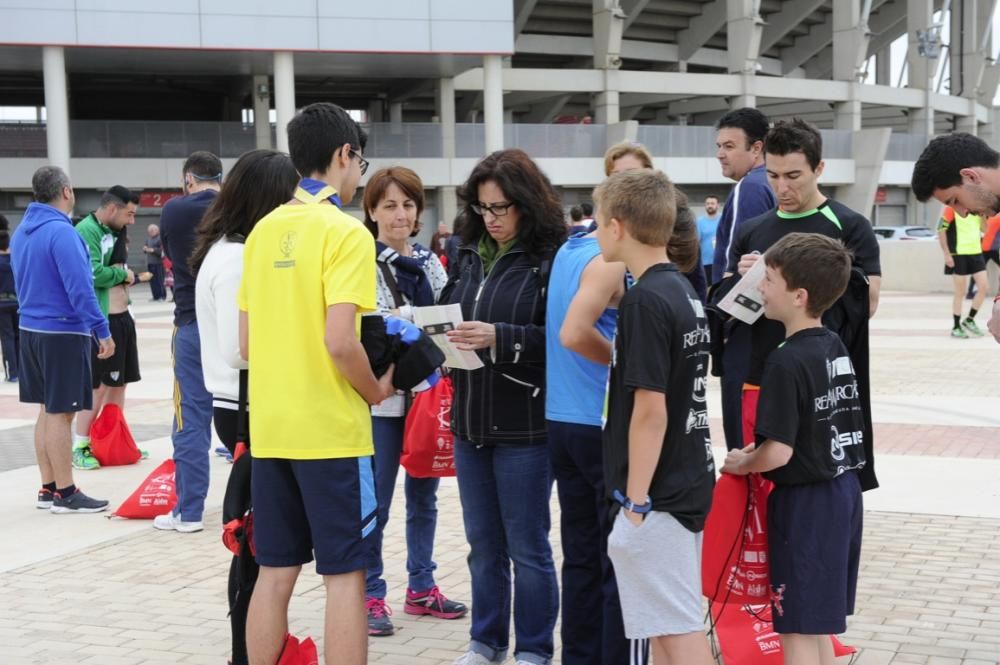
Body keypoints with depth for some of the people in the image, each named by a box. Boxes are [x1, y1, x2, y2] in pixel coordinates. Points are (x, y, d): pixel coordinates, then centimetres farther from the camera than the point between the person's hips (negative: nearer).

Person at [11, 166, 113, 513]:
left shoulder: (21, 231, 11)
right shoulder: (61, 232, -17)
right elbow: (80, 288, -21)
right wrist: (103, 331, -18)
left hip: (31, 329, 9)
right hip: (63, 332, -9)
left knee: (48, 410, 14)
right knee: (61, 413, -4)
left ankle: (48, 489, 19)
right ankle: (65, 493, 2)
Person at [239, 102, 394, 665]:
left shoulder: (264, 231, 9)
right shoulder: (345, 231, -12)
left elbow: (247, 343, 10)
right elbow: (339, 341, -21)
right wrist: (376, 391, -4)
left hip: (270, 427, 7)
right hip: (331, 429, -7)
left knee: (276, 571, 13)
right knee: (345, 574, 2)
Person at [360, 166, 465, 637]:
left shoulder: (430, 263, 11)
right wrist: (409, 317, -28)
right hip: (381, 397, -6)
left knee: (423, 496, 15)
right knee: (375, 504, 1)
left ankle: (421, 587, 27)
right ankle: (371, 596, 13)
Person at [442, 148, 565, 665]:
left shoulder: (552, 258, -11)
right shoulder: (472, 254, 8)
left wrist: (499, 338, -26)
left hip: (525, 424, -6)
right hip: (470, 418, 6)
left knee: (526, 545, 6)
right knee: (482, 542, 16)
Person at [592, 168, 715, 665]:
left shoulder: (645, 299, -18)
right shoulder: (684, 291, 10)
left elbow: (651, 410, -21)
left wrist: (635, 500, -17)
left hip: (656, 494, -9)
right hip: (687, 483, 9)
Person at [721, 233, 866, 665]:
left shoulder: (787, 361, -21)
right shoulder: (835, 346, 6)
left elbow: (778, 453, -23)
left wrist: (742, 463, -4)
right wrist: (761, 449, 15)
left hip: (805, 502, -9)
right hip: (843, 490, 9)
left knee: (797, 629, 0)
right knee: (818, 623, 19)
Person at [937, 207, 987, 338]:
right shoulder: (952, 207, -8)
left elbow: (984, 228, 17)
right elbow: (941, 230, -11)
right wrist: (946, 254, -15)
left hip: (976, 252, 6)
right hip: (959, 254, -6)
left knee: (983, 287, -1)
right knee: (960, 292, 1)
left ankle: (969, 320, 16)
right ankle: (956, 327, 13)